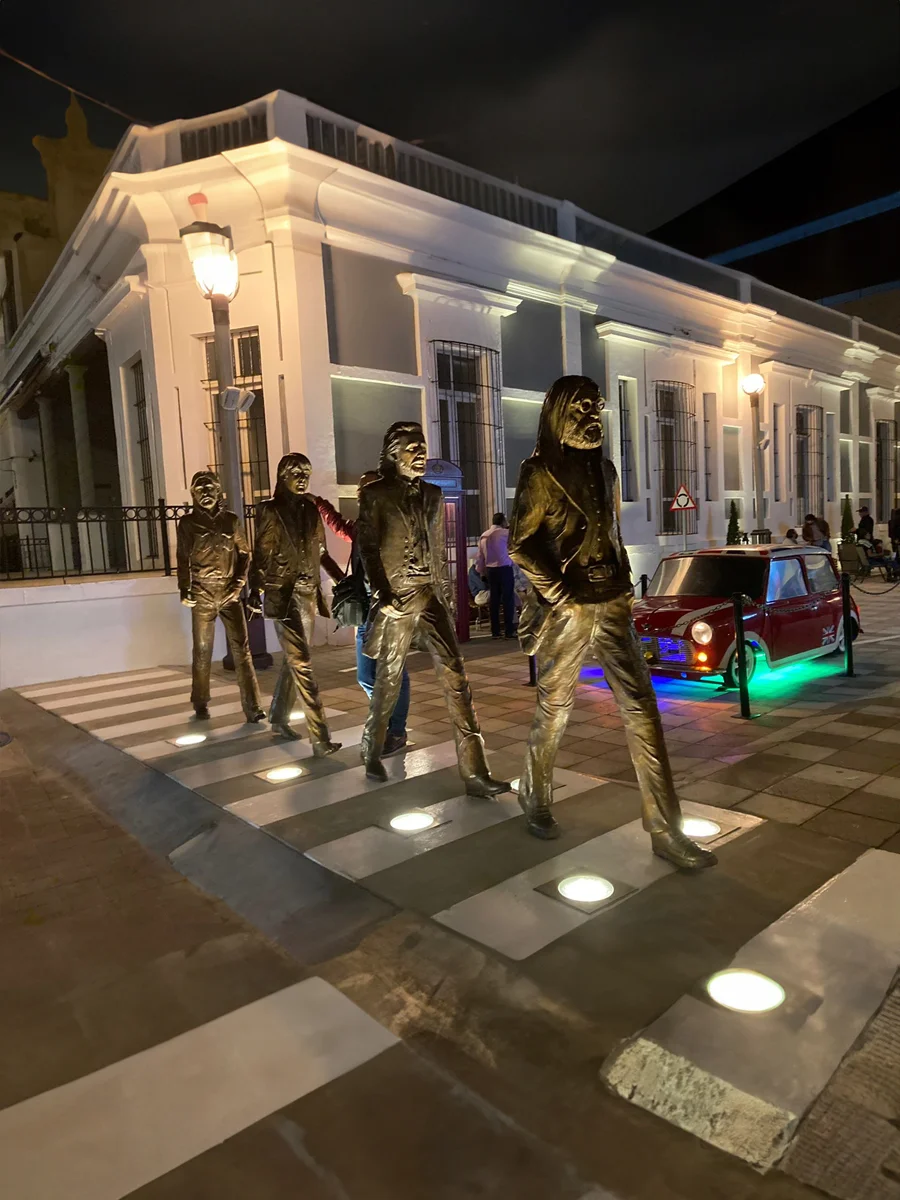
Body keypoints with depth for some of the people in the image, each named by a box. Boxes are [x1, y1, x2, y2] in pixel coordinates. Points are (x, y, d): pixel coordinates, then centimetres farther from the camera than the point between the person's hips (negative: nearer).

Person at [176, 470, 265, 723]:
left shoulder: (230, 520, 9)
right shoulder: (188, 523, 5)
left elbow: (244, 553, 10)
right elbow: (183, 559, 1)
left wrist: (239, 583, -2)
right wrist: (185, 591, -10)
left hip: (230, 594, 1)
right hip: (202, 595, -1)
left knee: (241, 648, -6)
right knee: (202, 651, 6)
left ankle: (252, 706, -6)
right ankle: (201, 704, 21)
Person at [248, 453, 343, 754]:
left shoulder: (311, 510, 11)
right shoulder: (269, 510, -2)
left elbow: (321, 553, 15)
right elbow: (260, 555, -5)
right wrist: (255, 591, -18)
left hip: (309, 594, 6)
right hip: (283, 595, -5)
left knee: (293, 661, 14)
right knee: (302, 664, -10)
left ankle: (279, 718, 32)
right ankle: (320, 739, -11)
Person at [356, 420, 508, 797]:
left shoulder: (433, 495, 14)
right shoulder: (375, 495, 1)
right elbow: (367, 547, -4)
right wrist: (383, 592, -15)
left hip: (431, 595, 4)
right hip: (397, 596, -4)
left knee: (455, 676, -5)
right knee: (389, 679, 6)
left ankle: (474, 773, -4)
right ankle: (372, 754, 31)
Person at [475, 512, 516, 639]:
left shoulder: (483, 535, 11)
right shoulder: (504, 533, -9)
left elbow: (480, 556, 13)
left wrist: (481, 572, 20)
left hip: (490, 570, 6)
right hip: (504, 569, -6)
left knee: (494, 600, 9)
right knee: (508, 599, -2)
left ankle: (495, 631, 12)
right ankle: (509, 631, -3)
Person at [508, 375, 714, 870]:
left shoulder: (603, 469, 14)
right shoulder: (540, 472, -5)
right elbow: (520, 545, -8)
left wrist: (624, 585, 11)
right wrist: (561, 596, -12)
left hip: (612, 605, 6)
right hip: (567, 607, -5)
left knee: (641, 710, -1)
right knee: (553, 710, 7)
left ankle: (665, 830, 5)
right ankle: (535, 798, 32)